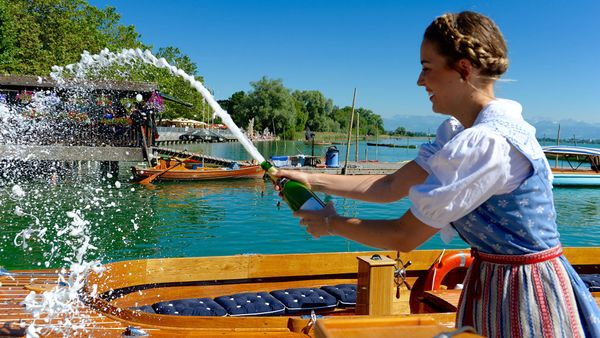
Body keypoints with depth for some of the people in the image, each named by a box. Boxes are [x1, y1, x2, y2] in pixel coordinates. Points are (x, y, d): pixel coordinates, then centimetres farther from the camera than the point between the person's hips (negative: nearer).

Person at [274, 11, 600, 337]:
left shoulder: (486, 143, -27)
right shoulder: (459, 132, 3)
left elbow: (404, 236, -22)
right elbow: (391, 186, 3)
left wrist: (330, 224, -9)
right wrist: (313, 180, 1)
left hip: (523, 294, -8)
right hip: (492, 282, 8)